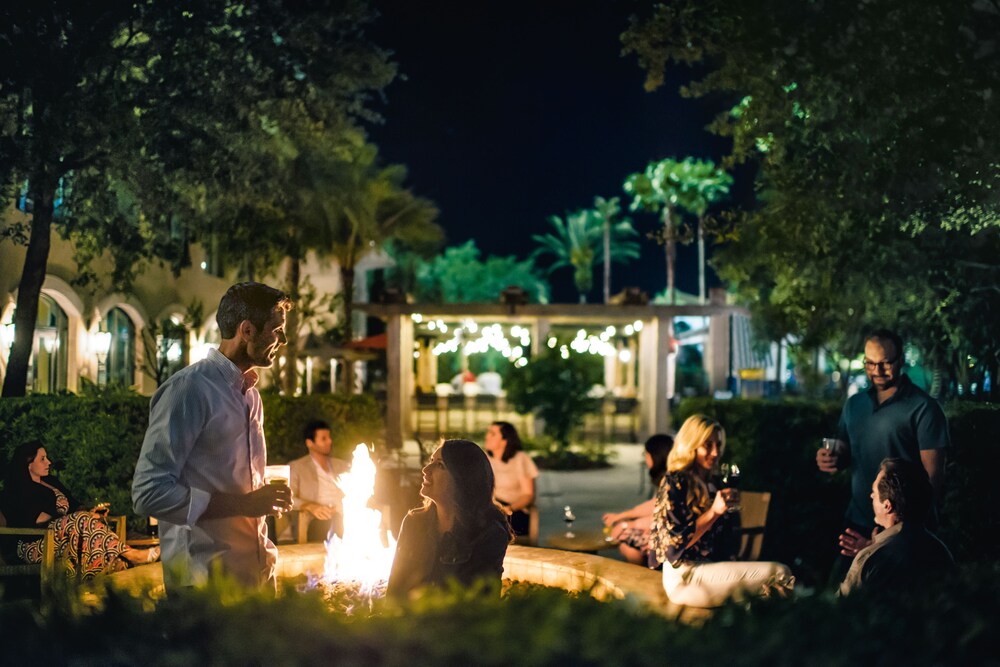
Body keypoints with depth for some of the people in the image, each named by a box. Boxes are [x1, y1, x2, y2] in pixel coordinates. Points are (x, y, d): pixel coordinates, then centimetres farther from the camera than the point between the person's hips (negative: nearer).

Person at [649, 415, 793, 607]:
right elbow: (674, 544, -17)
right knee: (778, 573, -20)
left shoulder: (711, 483, 14)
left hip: (714, 566, 7)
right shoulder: (674, 484, -8)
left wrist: (731, 508, 4)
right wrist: (714, 512, -19)